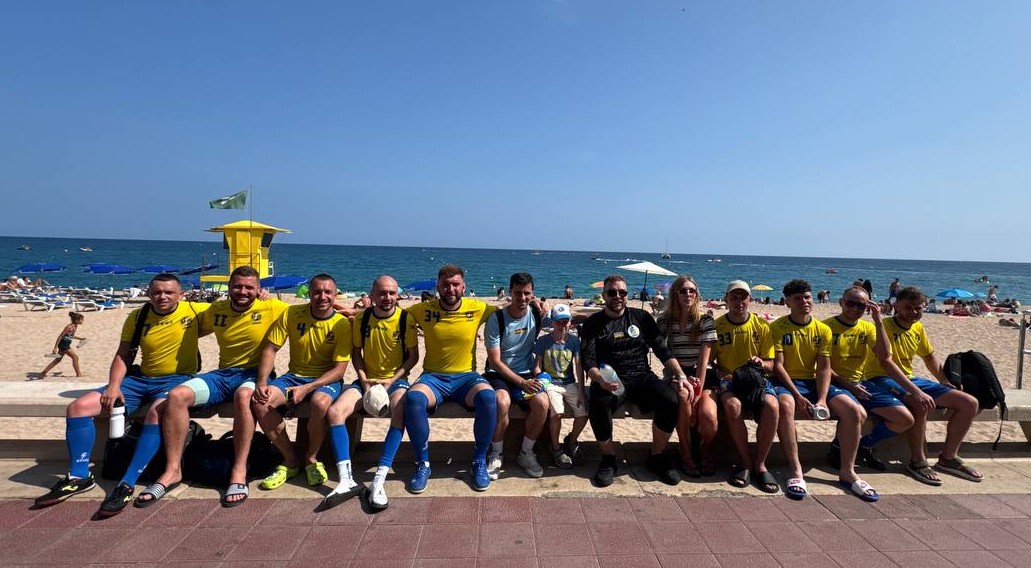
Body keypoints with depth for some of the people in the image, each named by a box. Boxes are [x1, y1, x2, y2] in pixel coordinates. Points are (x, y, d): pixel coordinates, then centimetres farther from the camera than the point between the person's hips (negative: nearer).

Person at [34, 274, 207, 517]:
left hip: (177, 379, -6)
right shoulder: (137, 317, 5)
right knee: (78, 407, -3)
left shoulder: (194, 311, -7)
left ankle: (127, 484, -28)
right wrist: (113, 386, -4)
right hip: (141, 378, 6)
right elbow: (123, 355, 9)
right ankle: (79, 476, 8)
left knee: (157, 412, -38)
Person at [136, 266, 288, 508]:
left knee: (243, 396, -39)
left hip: (255, 373, -5)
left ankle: (239, 472, -31)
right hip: (222, 374, 5)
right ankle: (173, 470, -9)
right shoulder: (216, 310, 9)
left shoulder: (271, 308, -4)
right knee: (176, 395, -18)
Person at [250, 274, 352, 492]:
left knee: (320, 403, -36)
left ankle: (311, 458, -6)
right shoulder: (292, 314, -3)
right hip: (295, 375, 4)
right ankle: (291, 459, -4)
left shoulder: (342, 324, -11)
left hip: (326, 379, -3)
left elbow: (339, 368, -13)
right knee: (259, 401, -23)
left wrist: (307, 388, -25)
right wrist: (262, 382, -16)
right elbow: (270, 349, -1)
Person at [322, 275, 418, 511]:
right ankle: (346, 480, -21)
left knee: (400, 414, -34)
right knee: (334, 412, -22)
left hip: (396, 379, -3)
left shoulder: (406, 319, -7)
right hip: (367, 379, 3)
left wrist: (391, 380, -12)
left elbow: (413, 357, -2)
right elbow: (356, 353, 9)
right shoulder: (361, 319, 0)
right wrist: (364, 380, -6)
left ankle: (379, 481, -32)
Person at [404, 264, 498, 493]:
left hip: (466, 376, 0)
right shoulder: (424, 309, 1)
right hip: (433, 377, 0)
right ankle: (423, 463, -10)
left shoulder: (477, 309, 0)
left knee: (488, 396, -33)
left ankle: (480, 462, -9)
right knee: (413, 398, -33)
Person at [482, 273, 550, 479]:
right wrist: (522, 382, -19)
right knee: (502, 401, -35)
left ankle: (526, 453, -3)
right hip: (498, 374, -3)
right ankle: (496, 454, -10)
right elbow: (495, 361, -11)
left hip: (526, 374, 3)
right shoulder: (496, 320, -10)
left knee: (542, 403, -26)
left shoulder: (537, 314, -1)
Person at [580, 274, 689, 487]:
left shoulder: (642, 318, 12)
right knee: (598, 404, -35)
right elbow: (588, 360, -3)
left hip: (641, 376, 2)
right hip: (608, 380, -2)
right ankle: (608, 459, -9)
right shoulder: (593, 323, 7)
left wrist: (681, 376, -5)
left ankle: (657, 457, -2)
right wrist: (600, 379, -25)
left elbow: (663, 351, 9)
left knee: (670, 401, -27)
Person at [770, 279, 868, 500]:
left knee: (856, 412, -18)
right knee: (785, 404, -38)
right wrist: (797, 395, -19)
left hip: (814, 382, 4)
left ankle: (847, 471, -3)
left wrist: (822, 399, -14)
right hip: (787, 382, -4)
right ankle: (796, 471, -31)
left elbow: (824, 368, 1)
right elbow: (777, 365, -9)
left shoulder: (823, 329, 7)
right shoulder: (777, 328, -3)